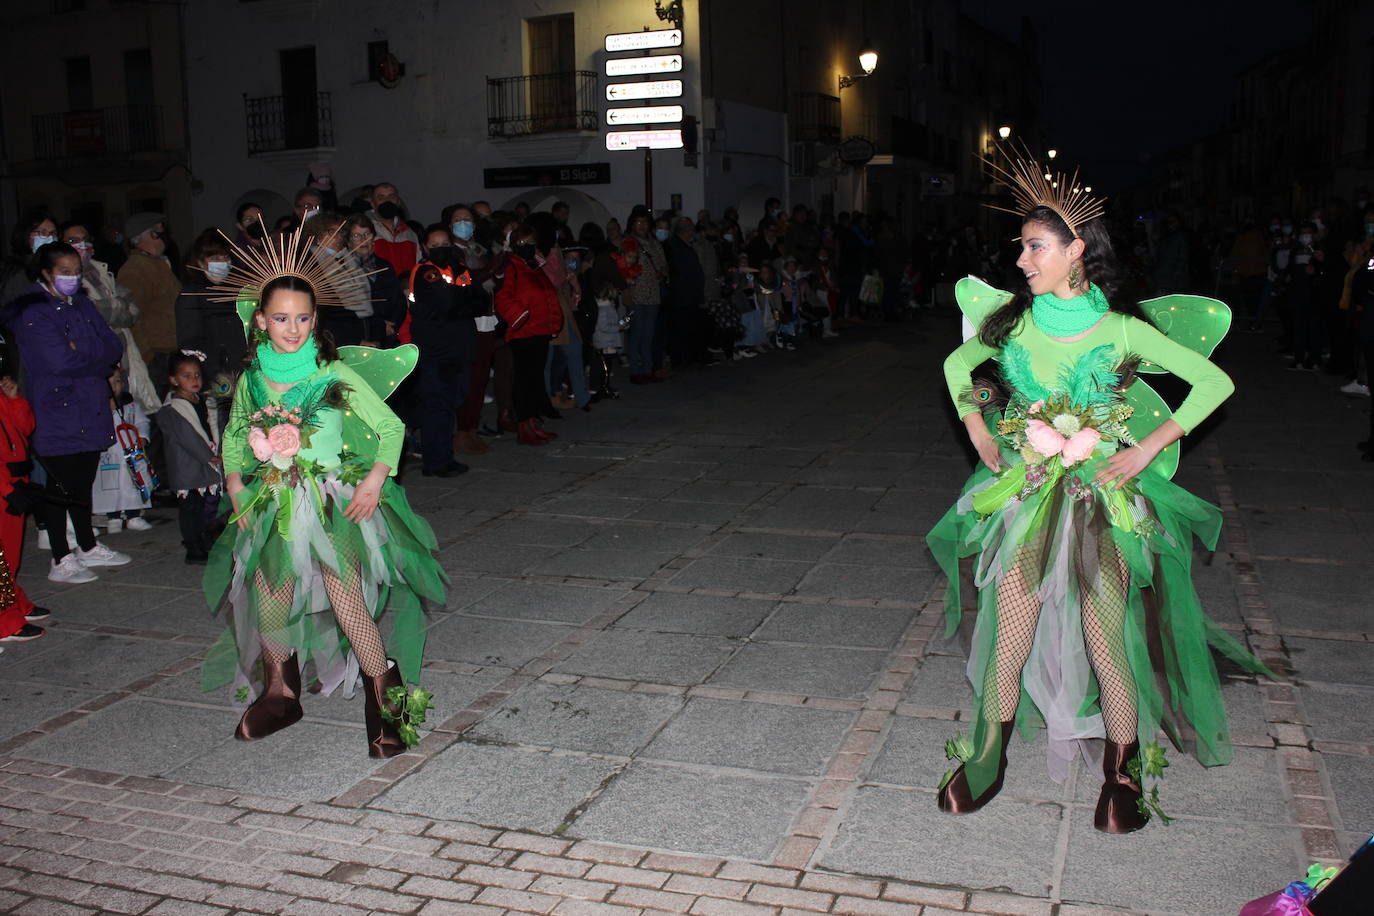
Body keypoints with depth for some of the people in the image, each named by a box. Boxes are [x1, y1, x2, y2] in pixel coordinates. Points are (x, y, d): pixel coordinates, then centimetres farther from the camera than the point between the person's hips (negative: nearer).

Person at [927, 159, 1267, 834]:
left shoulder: (1121, 331, -8)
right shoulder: (1013, 321, 1)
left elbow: (1215, 382, -3)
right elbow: (958, 362, 21)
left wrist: (1145, 450, -8)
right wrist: (975, 426, 9)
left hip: (1102, 501, -2)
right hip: (1025, 499, 3)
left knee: (1108, 646, 1)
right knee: (1008, 641, 5)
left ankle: (1123, 775, 22)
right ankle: (986, 762, 23)